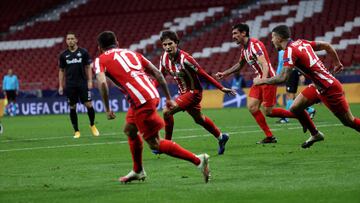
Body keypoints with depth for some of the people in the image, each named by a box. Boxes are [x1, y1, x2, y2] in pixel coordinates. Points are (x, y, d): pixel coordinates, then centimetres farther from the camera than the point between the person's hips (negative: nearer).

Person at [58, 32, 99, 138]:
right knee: (72, 108, 2)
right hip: (70, 85, 1)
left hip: (83, 83, -1)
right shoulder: (63, 55, 5)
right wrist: (60, 85, 5)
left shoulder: (83, 52, 2)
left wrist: (90, 81, -4)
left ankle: (92, 125, 18)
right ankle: (76, 131, 11)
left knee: (88, 105, -6)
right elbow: (61, 71, 11)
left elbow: (88, 67, 6)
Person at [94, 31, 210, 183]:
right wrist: (168, 98, 22)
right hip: (152, 95, 7)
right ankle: (138, 171, 37)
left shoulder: (101, 60, 10)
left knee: (155, 144, 0)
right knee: (130, 130, 28)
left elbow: (102, 83, -11)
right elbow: (157, 73, 19)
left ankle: (198, 160, -6)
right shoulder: (131, 53, 25)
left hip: (141, 102, -7)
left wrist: (107, 109, -2)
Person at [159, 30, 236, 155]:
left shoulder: (184, 59, -27)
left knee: (167, 112, -18)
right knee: (199, 119, 24)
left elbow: (203, 74, -22)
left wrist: (221, 88, -19)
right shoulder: (164, 58, -7)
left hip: (193, 92, -8)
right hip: (183, 92, 8)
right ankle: (221, 137, 45)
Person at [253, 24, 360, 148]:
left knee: (349, 121, 1)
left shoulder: (290, 51, -21)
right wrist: (337, 63, 23)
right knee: (295, 108, 8)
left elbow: (283, 78, -28)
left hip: (329, 89, -9)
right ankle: (315, 134, 23)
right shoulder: (301, 43, 5)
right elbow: (326, 46, 13)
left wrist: (262, 81, -15)